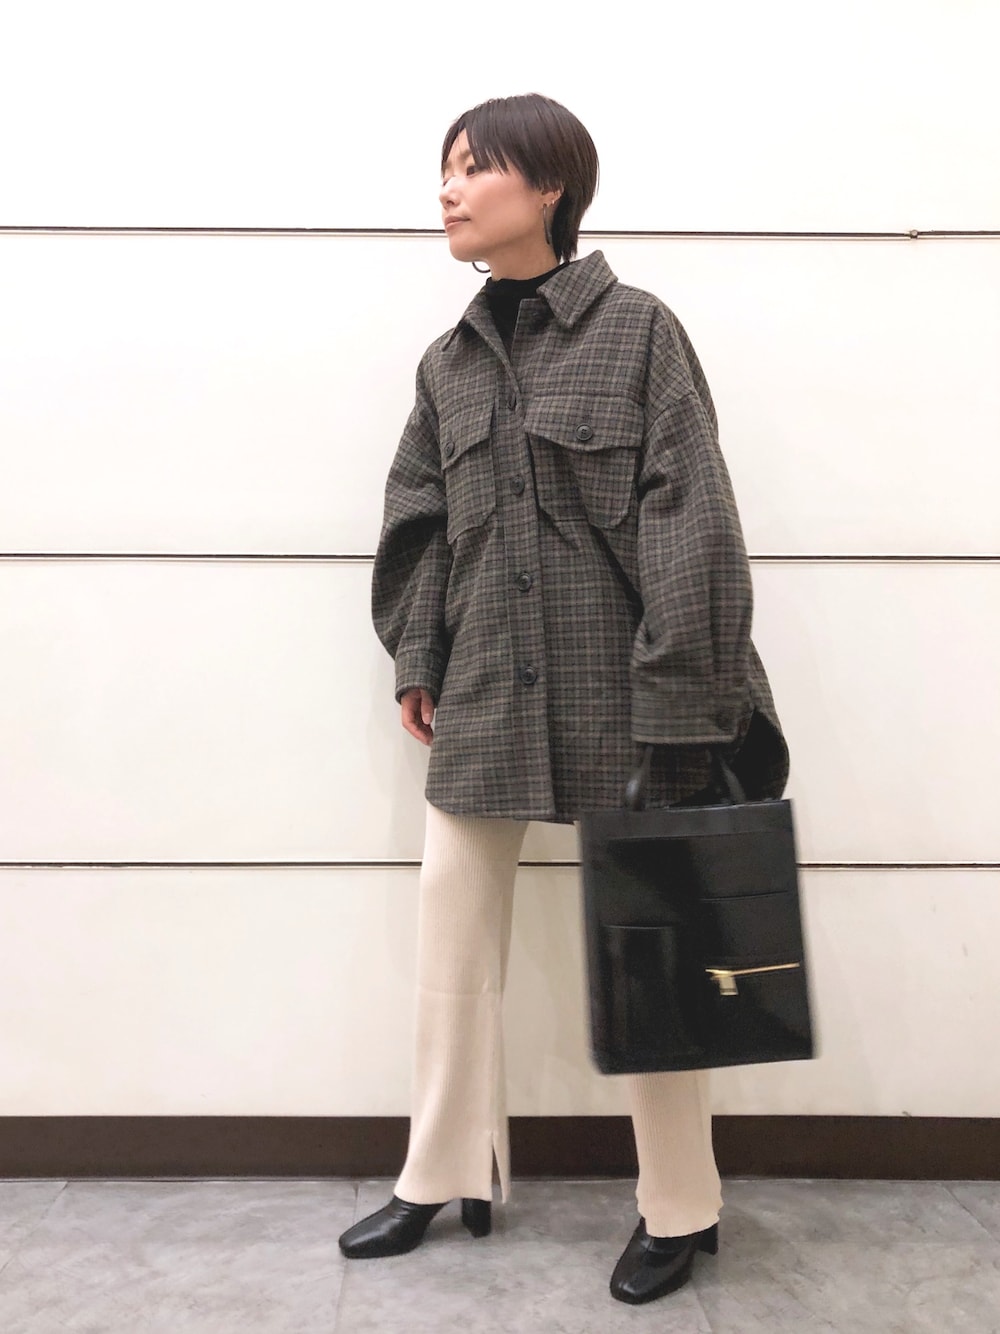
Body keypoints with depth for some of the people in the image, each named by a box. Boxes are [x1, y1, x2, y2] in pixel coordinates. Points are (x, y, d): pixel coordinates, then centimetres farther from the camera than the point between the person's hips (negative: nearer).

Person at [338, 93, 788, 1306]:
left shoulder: (638, 330, -5)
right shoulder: (450, 362, 10)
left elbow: (688, 520, -11)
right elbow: (418, 522, 14)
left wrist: (677, 703, -15)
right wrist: (416, 662, 7)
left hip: (617, 692, -5)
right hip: (484, 695, 5)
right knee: (452, 927, 11)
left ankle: (680, 1207, 26)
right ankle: (444, 1177, 31)